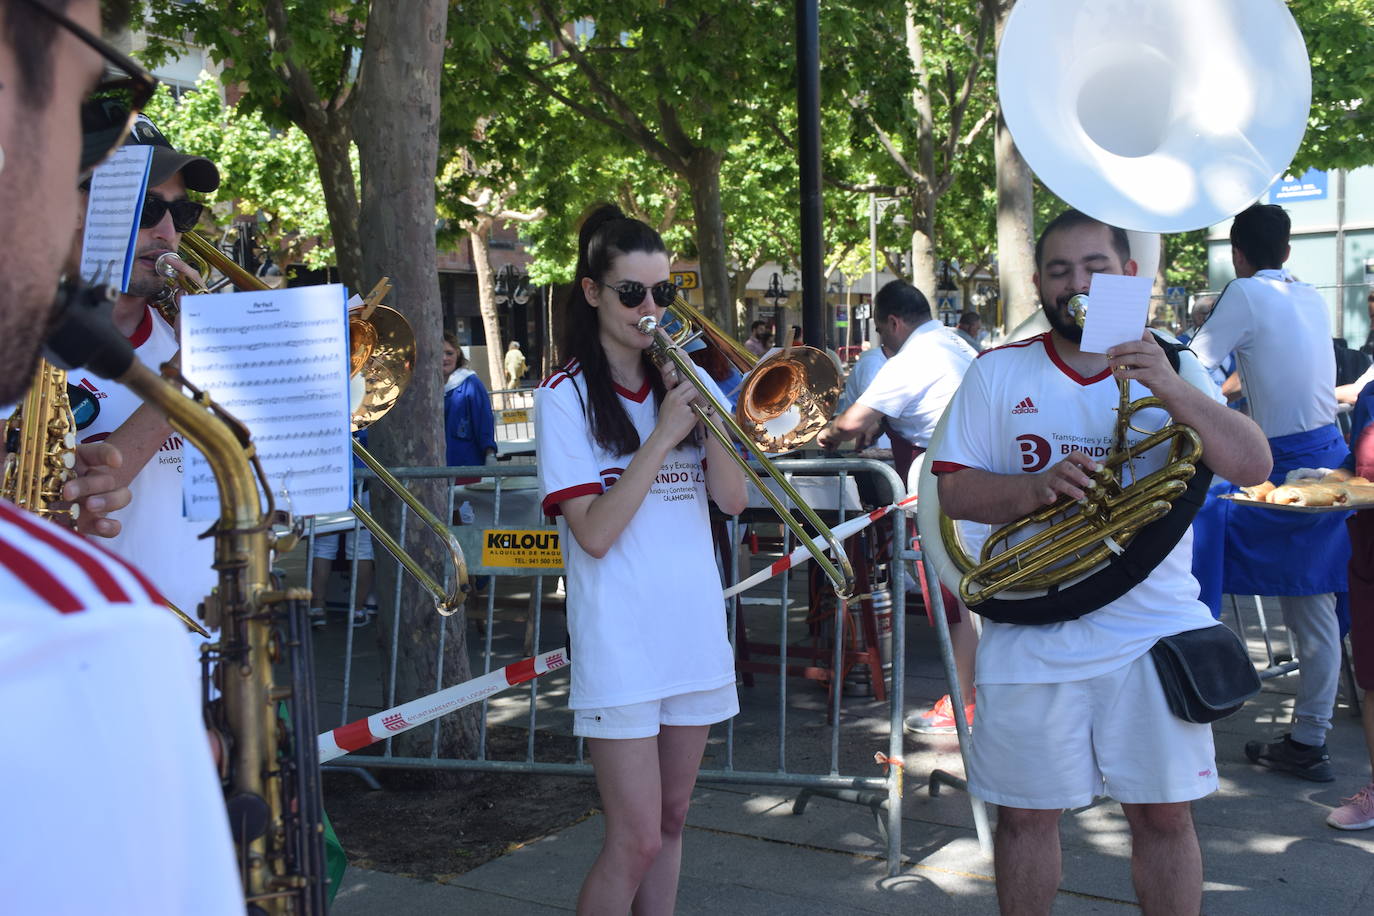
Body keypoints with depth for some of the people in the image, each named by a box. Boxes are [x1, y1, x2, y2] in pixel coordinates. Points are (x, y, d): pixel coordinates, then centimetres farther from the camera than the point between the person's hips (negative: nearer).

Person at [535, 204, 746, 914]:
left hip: (695, 634, 5)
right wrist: (663, 435, -19)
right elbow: (594, 534, -15)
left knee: (670, 823, 15)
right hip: (620, 645, -5)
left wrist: (706, 415, -13)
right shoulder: (565, 397, -7)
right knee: (636, 840, -5)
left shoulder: (679, 382, 9)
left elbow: (732, 500, 1)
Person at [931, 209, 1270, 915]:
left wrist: (1175, 393, -23)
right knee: (1025, 812, 7)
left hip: (1153, 633, 1)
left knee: (1164, 812, 6)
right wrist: (1038, 487, -19)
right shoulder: (997, 373, 3)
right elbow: (953, 491, -1)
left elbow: (1254, 467, -8)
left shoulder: (1169, 369, 4)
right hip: (1031, 636, 0)